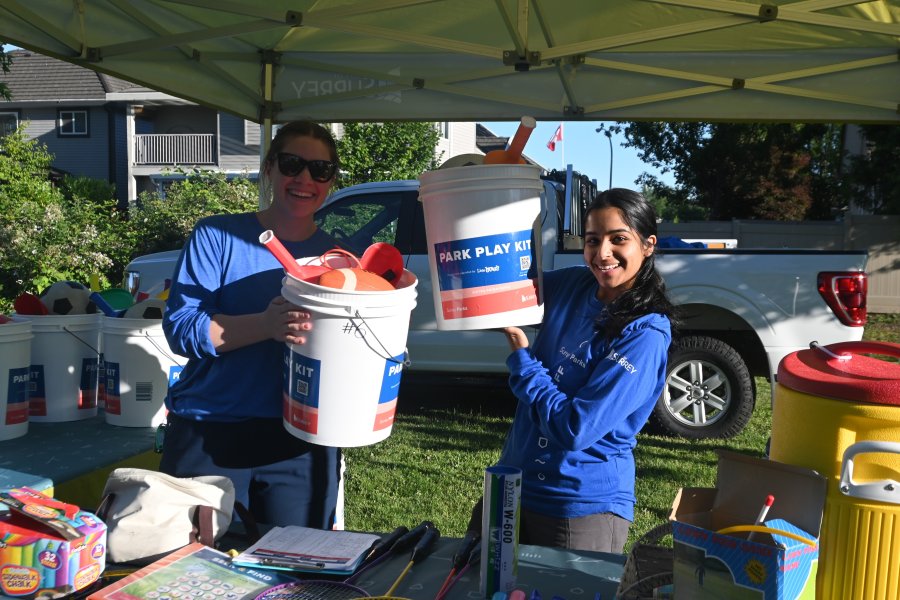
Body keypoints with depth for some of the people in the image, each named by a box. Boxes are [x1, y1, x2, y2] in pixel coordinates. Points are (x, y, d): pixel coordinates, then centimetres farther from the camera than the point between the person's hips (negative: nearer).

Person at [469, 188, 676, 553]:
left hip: (584, 507, -6)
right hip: (512, 484, 7)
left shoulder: (645, 334, -21)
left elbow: (575, 429, -24)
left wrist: (520, 356, -16)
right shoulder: (572, 285, -2)